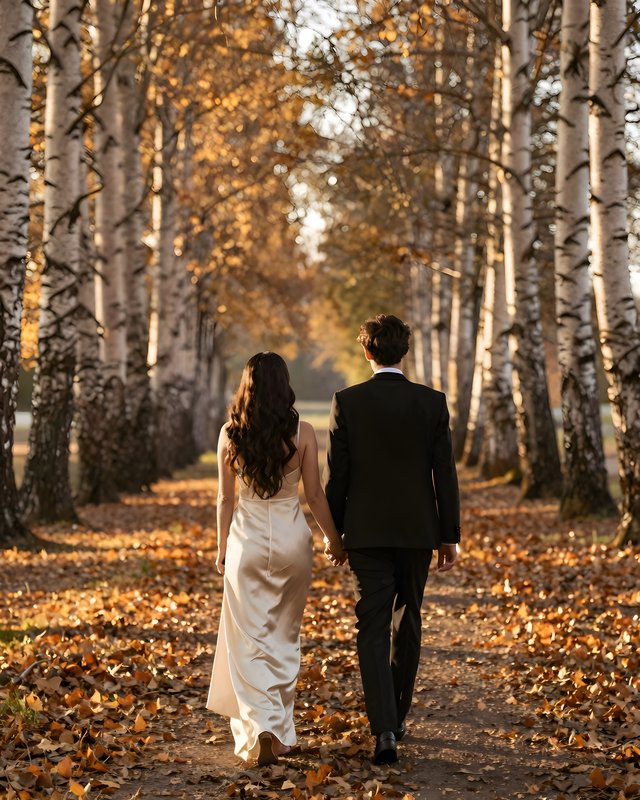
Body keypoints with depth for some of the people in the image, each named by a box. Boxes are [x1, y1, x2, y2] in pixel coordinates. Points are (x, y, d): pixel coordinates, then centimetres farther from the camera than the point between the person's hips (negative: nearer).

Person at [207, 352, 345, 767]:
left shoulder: (231, 434, -4)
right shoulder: (302, 433, -7)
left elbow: (226, 498, 2)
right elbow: (315, 493, -3)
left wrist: (222, 547, 13)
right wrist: (334, 539, 10)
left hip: (247, 539, 0)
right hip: (291, 536, 1)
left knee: (250, 639, 4)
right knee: (284, 637, 15)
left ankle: (260, 726, -12)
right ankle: (280, 728, 24)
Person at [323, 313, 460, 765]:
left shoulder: (348, 402, -6)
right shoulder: (432, 402, -3)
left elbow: (336, 474, -4)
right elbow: (445, 474, -2)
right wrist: (451, 535, 5)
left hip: (366, 532, -1)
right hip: (418, 529, 2)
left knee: (372, 628, -1)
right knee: (407, 624, 17)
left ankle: (384, 730, -14)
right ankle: (397, 716, 29)